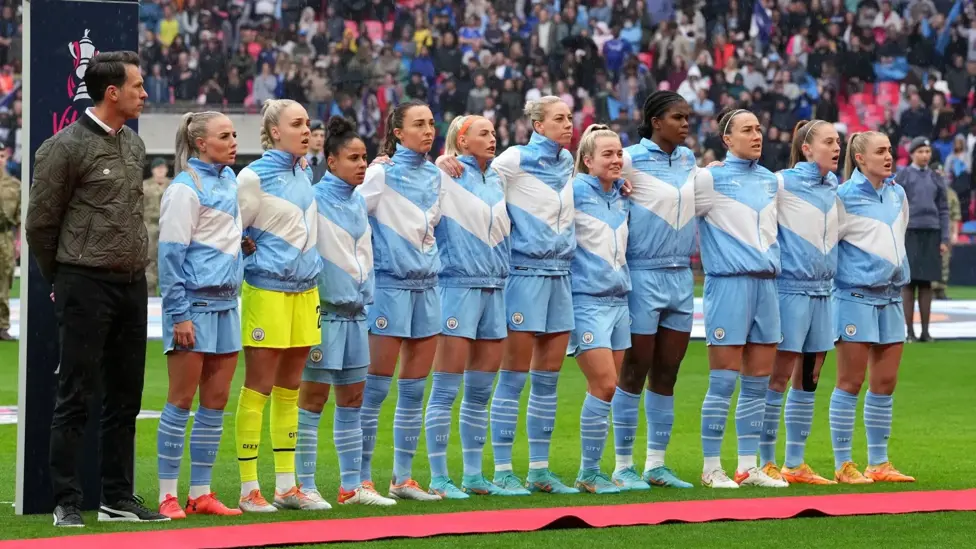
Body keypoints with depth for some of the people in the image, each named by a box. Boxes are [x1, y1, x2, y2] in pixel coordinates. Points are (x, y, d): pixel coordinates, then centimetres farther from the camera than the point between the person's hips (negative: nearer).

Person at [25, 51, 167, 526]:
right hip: (86, 286, -7)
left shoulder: (134, 144, 13)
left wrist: (135, 268, 16)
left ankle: (118, 497, 17)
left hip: (132, 285, 7)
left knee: (125, 396, 10)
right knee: (76, 397, -4)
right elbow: (40, 222, -5)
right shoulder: (67, 147, -10)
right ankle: (66, 503, -1)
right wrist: (60, 280, 4)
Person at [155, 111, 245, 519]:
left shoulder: (229, 180, 12)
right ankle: (168, 495, 2)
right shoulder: (186, 188, -11)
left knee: (216, 401, 7)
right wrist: (179, 314, -17)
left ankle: (201, 493, 13)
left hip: (226, 302, 8)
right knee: (181, 400, -3)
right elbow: (171, 254, -14)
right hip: (195, 301, -7)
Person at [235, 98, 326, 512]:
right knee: (258, 388, -3)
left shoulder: (305, 174, 12)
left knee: (289, 389, 10)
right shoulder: (255, 176, -10)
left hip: (305, 289, 7)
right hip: (267, 289, -7)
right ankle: (249, 489, 0)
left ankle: (286, 485, 15)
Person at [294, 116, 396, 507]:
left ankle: (351, 486, 15)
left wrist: (364, 295, 14)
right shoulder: (315, 200, -11)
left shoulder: (359, 202, 12)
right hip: (324, 309, -7)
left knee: (352, 398, 10)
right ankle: (304, 486, 1)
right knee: (313, 398, -3)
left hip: (355, 310, 7)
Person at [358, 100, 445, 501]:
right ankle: (362, 478, 1)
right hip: (390, 284, -6)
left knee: (414, 388, 7)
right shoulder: (382, 173, -8)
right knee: (377, 385, -4)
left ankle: (403, 477, 13)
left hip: (426, 285, 6)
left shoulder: (436, 175, 11)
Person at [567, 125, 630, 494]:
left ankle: (592, 471, 11)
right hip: (587, 301, -7)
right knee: (605, 385, -13)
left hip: (619, 299, 7)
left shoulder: (623, 196, 12)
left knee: (604, 389, 6)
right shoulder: (574, 191, -9)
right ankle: (588, 474, -4)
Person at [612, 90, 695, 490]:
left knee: (667, 372, 8)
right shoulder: (631, 160, -8)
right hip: (643, 274, -6)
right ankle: (623, 465, 5)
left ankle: (656, 464, 14)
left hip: (681, 276, 6)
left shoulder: (688, 159, 11)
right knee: (635, 371, -1)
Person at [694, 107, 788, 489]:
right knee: (723, 381, -6)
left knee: (758, 382, 7)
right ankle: (711, 467, 0)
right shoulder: (711, 178, -3)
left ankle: (748, 467, 12)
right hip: (728, 283, -6)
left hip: (766, 282, 6)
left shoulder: (771, 181, 14)